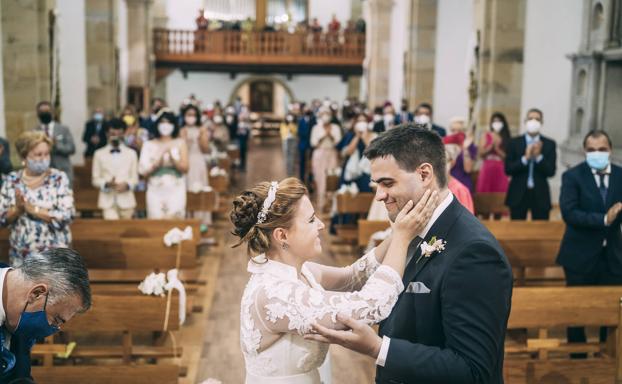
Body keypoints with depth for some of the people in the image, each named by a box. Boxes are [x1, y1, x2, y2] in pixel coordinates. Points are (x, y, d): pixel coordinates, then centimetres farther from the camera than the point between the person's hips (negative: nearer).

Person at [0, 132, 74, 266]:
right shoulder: (12, 180, 2)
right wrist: (17, 209, -18)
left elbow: (66, 216, -16)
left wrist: (33, 209, -20)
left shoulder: (58, 178, -7)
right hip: (21, 256, 3)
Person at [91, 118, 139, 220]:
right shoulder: (99, 154, 8)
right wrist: (107, 184, -15)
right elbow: (95, 179, 5)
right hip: (108, 200, -1)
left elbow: (135, 178, 8)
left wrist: (127, 185, -14)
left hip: (126, 199, 2)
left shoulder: (131, 153, 10)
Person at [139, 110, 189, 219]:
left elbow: (184, 168, -3)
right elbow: (143, 171, 0)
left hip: (176, 191, 0)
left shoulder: (180, 143, 5)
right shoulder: (149, 145, 4)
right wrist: (159, 160, -13)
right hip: (156, 191, 0)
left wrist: (171, 156, -16)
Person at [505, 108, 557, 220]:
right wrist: (525, 158, -17)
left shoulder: (549, 144, 3)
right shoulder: (514, 142, 2)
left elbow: (551, 172, -4)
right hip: (518, 194, 0)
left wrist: (539, 156, -18)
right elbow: (508, 169, -5)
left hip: (540, 195, 0)